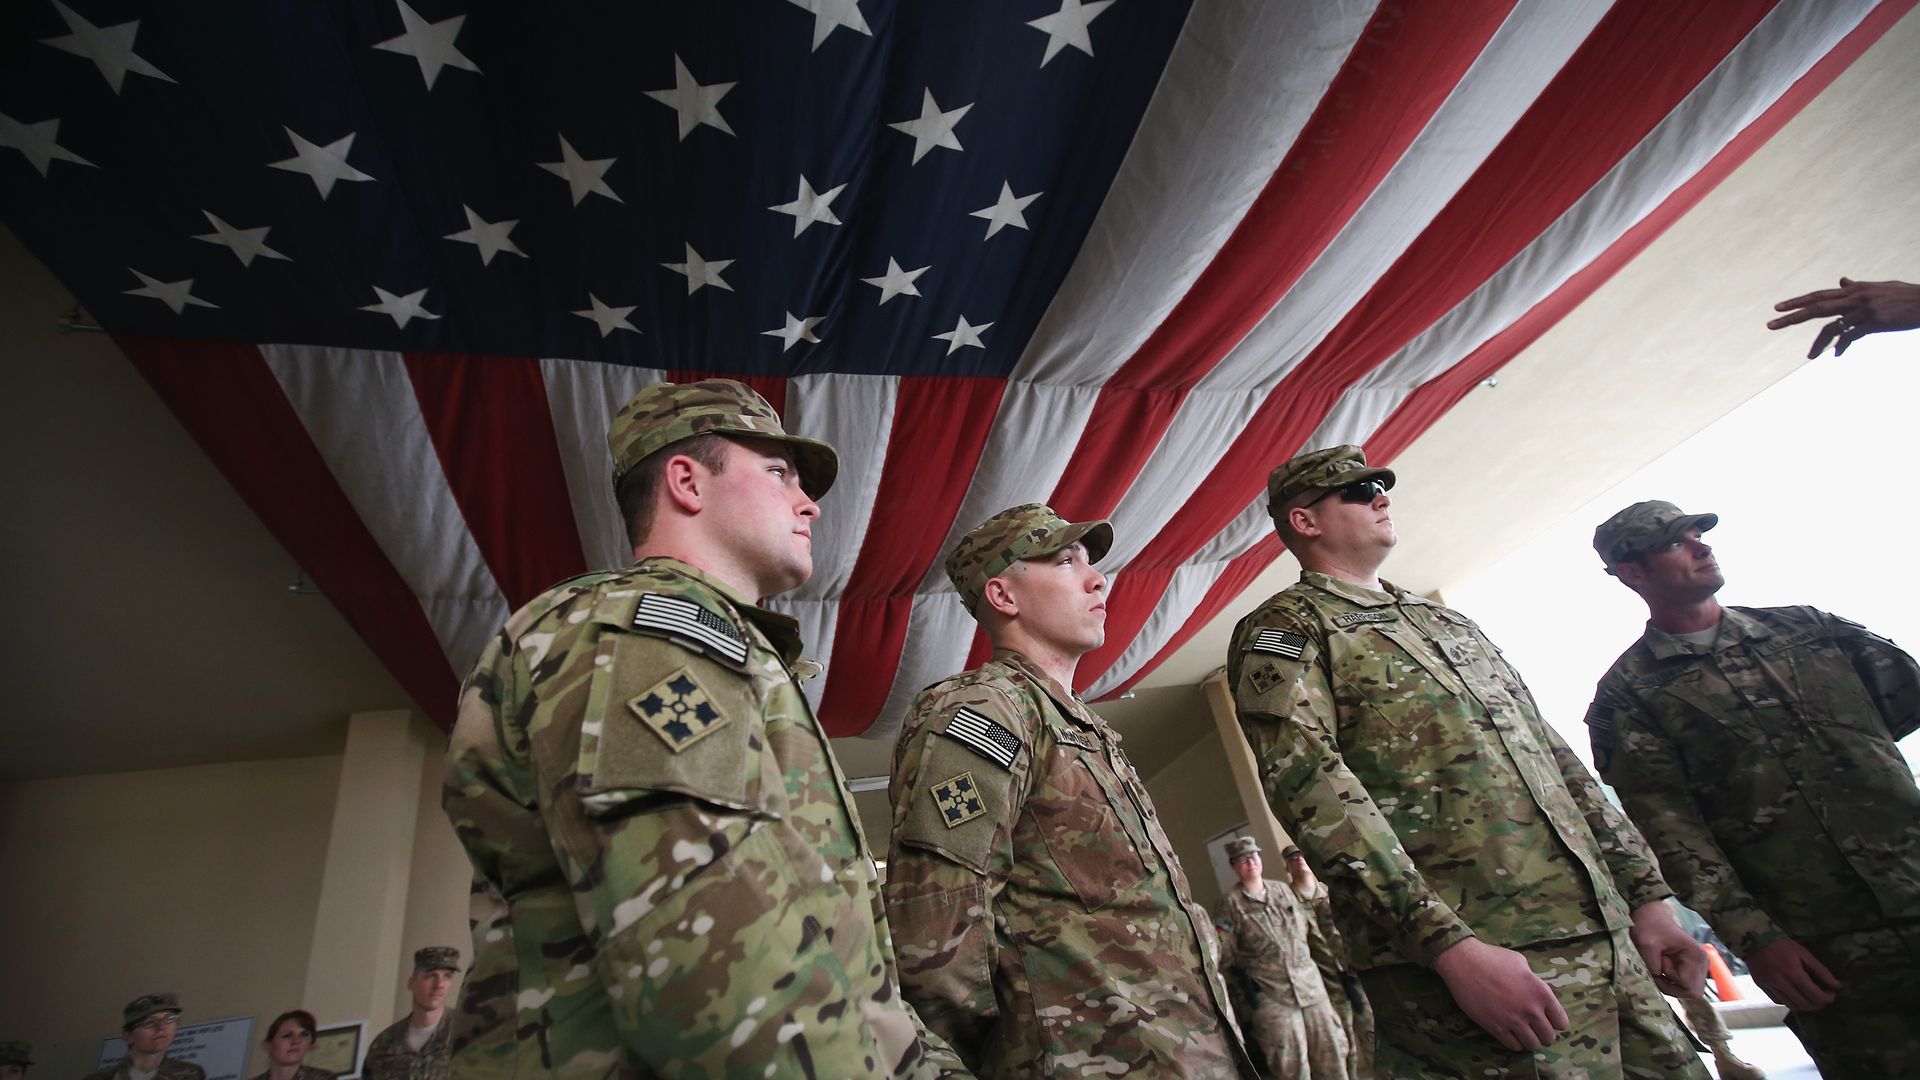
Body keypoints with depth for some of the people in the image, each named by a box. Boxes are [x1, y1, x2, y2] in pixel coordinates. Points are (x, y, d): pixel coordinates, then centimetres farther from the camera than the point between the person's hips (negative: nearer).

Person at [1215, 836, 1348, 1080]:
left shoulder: (1283, 890, 12)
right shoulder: (1231, 902, -2)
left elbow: (1310, 928, 22)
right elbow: (1226, 954, -4)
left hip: (1310, 984, 5)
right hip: (1271, 995, -4)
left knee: (1332, 1053, 8)